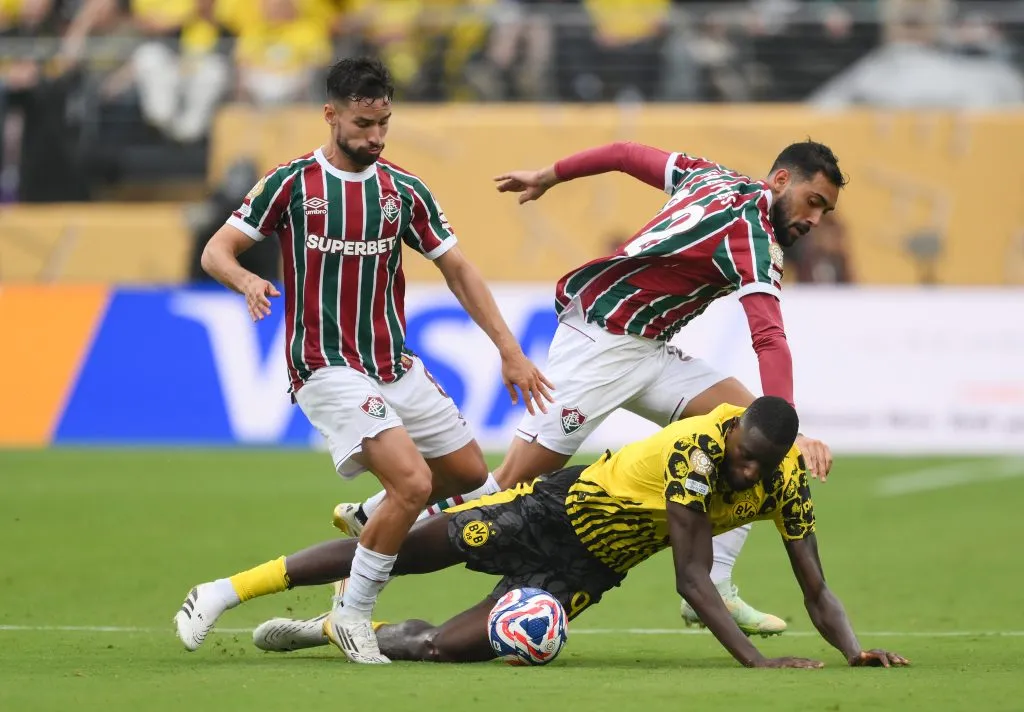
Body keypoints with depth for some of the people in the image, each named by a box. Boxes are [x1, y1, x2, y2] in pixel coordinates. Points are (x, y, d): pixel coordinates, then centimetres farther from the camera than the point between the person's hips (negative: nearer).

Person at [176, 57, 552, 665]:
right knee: (414, 483, -23)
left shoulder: (405, 191, 6)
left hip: (396, 366, 6)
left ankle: (370, 518, 35)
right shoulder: (292, 184, -5)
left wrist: (510, 351, 2)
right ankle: (355, 614, -9)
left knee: (472, 477, 11)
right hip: (328, 368, -6)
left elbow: (458, 271, 9)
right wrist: (247, 280, -29)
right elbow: (217, 251, -5)